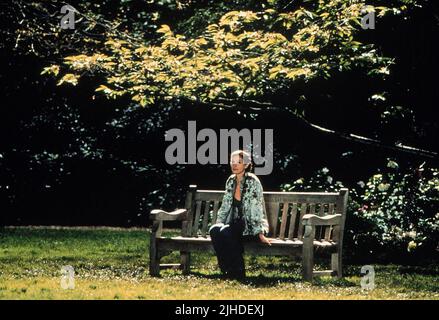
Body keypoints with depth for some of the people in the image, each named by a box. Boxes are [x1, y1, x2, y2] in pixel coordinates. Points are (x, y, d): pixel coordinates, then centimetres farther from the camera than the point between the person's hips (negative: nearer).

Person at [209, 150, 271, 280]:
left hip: (251, 228, -6)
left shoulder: (252, 181, -12)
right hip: (235, 224, 6)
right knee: (214, 230, -25)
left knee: (225, 233, -32)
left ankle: (238, 272, -20)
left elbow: (256, 208, -17)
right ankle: (226, 269, -18)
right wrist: (218, 225, 5)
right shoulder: (231, 181, 8)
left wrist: (261, 234, -19)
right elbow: (225, 207, 16)